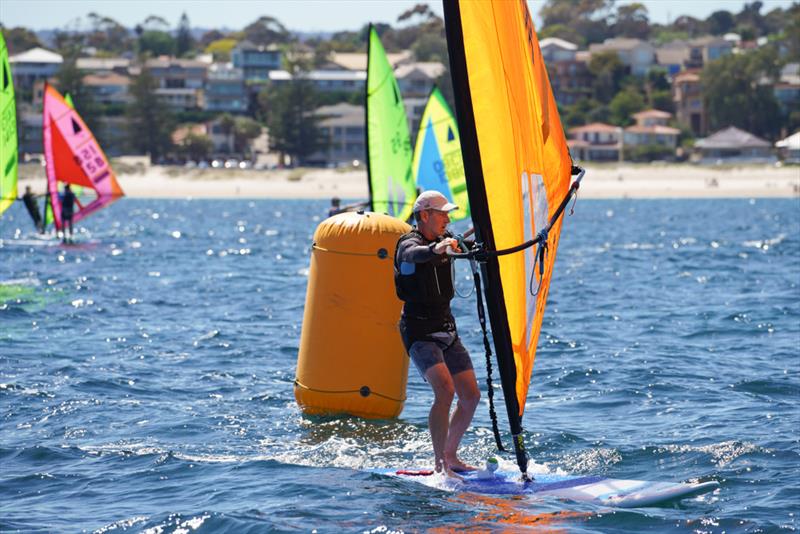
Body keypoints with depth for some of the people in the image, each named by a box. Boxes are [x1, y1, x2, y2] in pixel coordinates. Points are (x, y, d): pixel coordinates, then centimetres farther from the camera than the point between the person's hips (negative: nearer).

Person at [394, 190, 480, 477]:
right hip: (419, 332, -8)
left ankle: (451, 456, 23)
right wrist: (436, 249, -58)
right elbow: (414, 254, -38)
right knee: (445, 390, -25)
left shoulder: (446, 239, 10)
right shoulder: (409, 244, -15)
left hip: (446, 329, 8)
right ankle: (439, 465, -22)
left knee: (471, 395, 6)